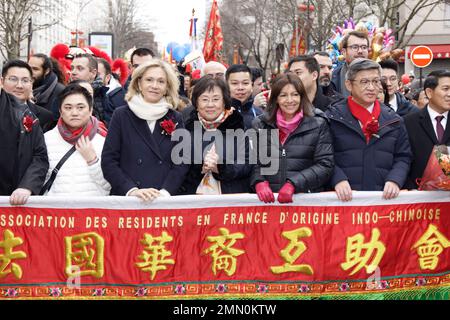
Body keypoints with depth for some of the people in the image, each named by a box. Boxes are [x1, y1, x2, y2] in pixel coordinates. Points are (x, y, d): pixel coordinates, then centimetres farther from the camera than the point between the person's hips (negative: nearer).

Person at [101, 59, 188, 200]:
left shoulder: (175, 119, 6)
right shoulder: (121, 115, 1)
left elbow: (181, 163, 1)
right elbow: (108, 161, -3)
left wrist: (164, 192, -13)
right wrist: (132, 190, -15)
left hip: (165, 200, 1)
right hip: (125, 199, -1)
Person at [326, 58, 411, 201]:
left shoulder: (394, 120, 12)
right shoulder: (333, 117, 1)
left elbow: (403, 157, 11)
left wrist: (395, 180, -6)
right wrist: (338, 179, -18)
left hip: (384, 197, 3)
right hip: (344, 198, -3)